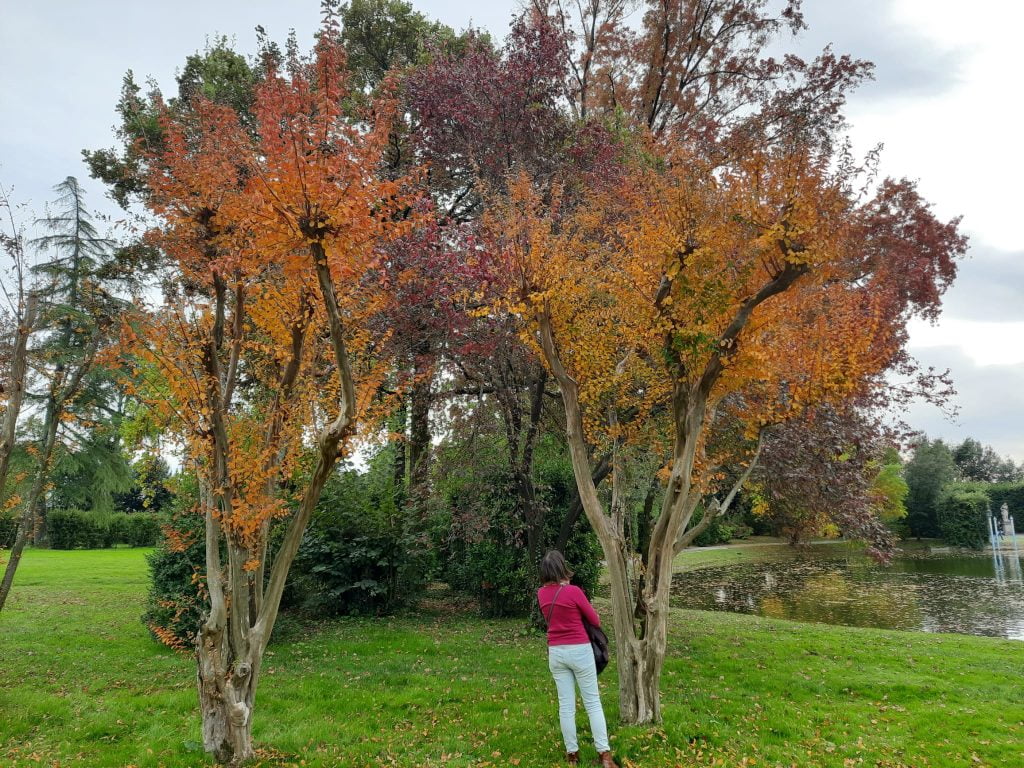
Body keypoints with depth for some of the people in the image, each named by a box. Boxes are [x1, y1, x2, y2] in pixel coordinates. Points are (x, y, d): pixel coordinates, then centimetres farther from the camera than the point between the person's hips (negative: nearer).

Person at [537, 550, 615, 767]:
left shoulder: (541, 594, -1)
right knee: (593, 703, 7)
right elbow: (595, 620, -6)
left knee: (566, 704, 12)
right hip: (580, 651, -4)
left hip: (555, 652, 4)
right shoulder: (574, 592, -17)